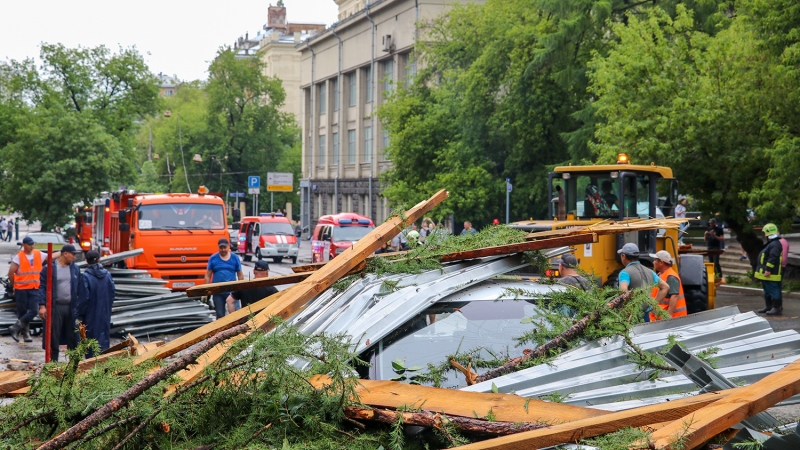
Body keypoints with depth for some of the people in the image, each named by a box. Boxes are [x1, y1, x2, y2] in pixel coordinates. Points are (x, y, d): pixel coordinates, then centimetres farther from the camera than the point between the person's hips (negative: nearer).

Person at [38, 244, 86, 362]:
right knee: (54, 336, 1)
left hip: (71, 307, 4)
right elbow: (42, 287, -6)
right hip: (55, 307, -4)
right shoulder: (50, 268, -5)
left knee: (72, 336, 9)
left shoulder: (75, 269, 8)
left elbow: (81, 288, 10)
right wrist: (42, 305, -13)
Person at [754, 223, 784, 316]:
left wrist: (768, 270, -27)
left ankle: (777, 308, -5)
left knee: (774, 291, -8)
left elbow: (773, 258, -27)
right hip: (767, 274, 11)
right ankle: (768, 306, 27)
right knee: (767, 291, 19)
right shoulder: (771, 243, 17)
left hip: (771, 274, -11)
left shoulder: (775, 244, -19)